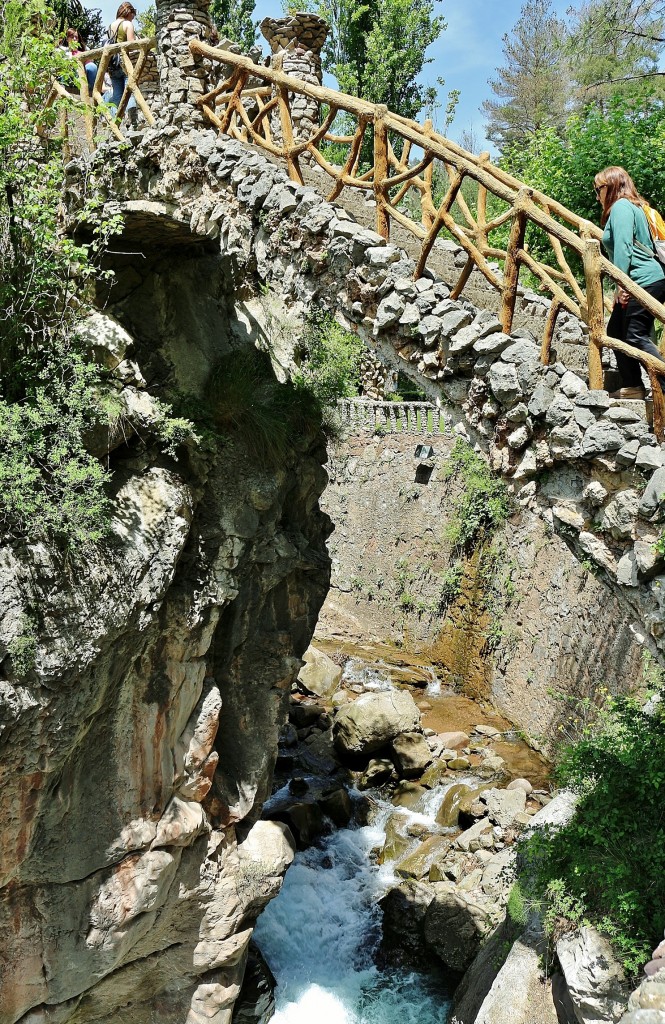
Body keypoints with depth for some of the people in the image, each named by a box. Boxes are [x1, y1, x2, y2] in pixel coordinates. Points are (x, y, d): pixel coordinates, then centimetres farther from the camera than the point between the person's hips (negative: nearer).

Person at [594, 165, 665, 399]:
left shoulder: (621, 206, -8)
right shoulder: (631, 206, 23)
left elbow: (623, 246, -20)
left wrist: (621, 283, -23)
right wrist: (622, 284, 18)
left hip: (644, 281, -10)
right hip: (635, 285, 10)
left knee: (636, 336, -14)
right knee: (616, 331, 12)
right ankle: (632, 387, 15)